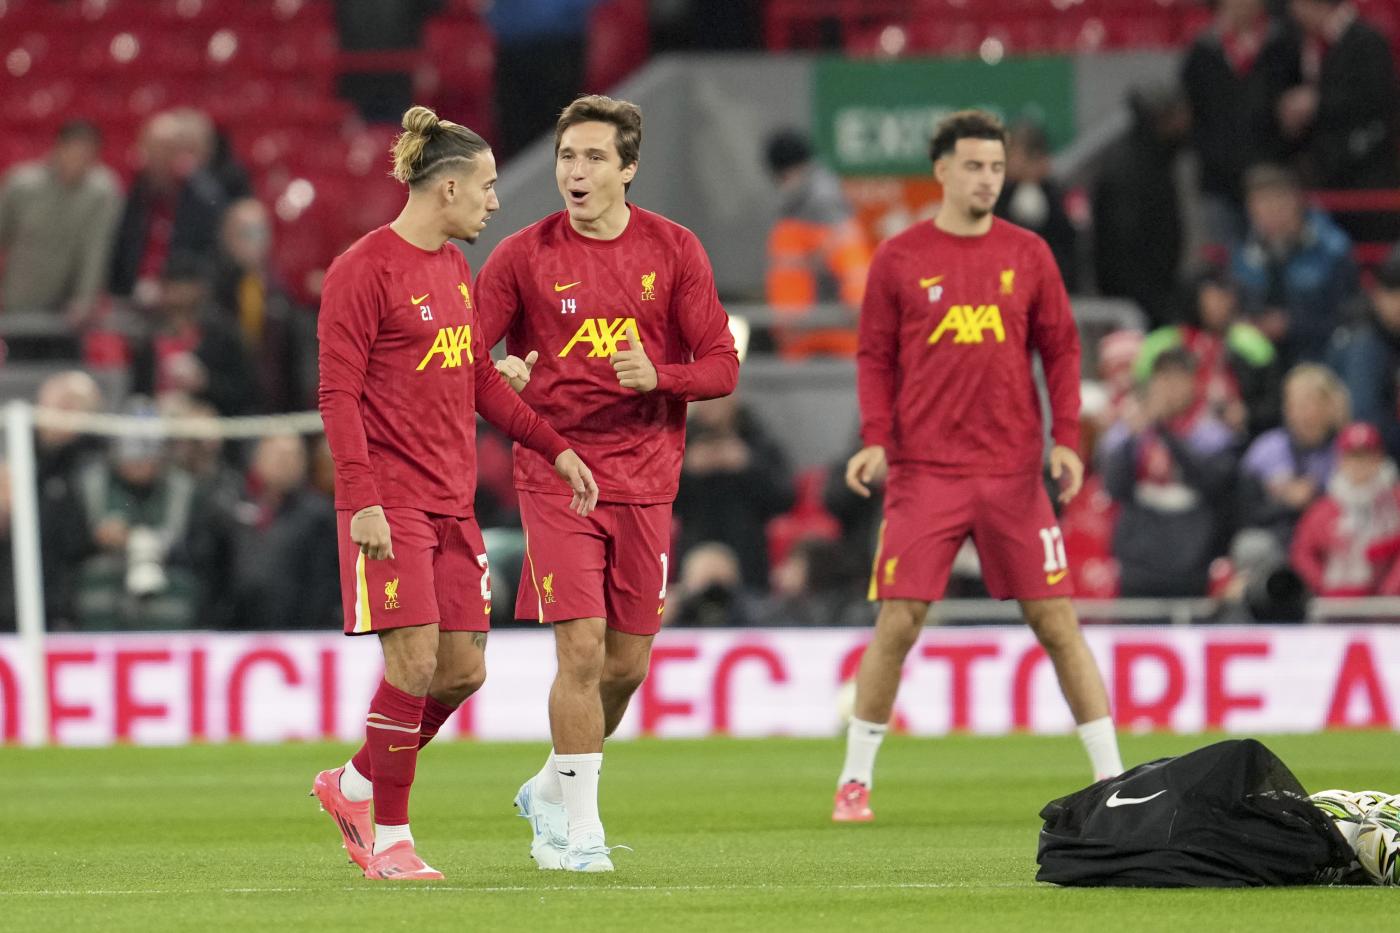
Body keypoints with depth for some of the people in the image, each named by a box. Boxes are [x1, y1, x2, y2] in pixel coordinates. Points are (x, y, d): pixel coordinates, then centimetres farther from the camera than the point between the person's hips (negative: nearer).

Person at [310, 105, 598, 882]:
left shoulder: (455, 268, 16)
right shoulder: (364, 270, -10)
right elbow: (339, 394, -14)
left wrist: (554, 447, 18)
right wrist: (362, 500, -21)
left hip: (451, 503, 8)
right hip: (391, 504, -8)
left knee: (462, 671, 6)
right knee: (415, 662, -12)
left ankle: (352, 787, 24)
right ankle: (390, 840, 0)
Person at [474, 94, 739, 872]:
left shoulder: (673, 251, 2)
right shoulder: (523, 255, -3)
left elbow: (720, 365, 3)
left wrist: (657, 376, -17)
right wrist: (502, 377, -24)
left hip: (644, 478, 3)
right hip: (555, 473, -3)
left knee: (627, 662, 7)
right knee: (581, 648, -13)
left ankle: (552, 790, 31)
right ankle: (580, 829, -1)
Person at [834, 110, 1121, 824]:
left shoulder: (1027, 255, 7)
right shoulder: (899, 259, 3)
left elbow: (1060, 349, 10)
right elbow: (875, 357, 6)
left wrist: (1066, 438, -2)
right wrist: (875, 439, -7)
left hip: (1013, 471, 1)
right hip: (923, 471, -1)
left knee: (1056, 620, 0)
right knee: (897, 623, -5)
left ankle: (1113, 777, 5)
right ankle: (855, 782, 7)